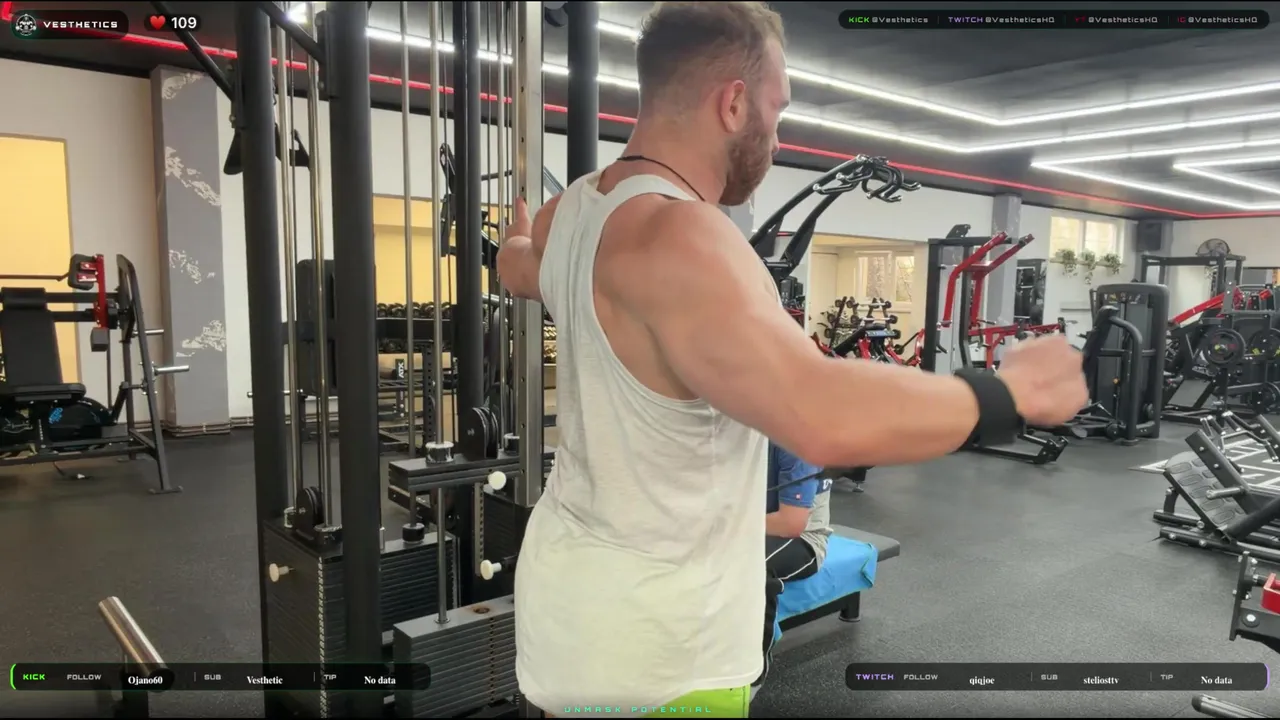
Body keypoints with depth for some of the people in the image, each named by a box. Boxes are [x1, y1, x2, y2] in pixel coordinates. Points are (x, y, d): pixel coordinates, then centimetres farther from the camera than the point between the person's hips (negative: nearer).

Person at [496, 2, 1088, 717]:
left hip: (582, 578, 9)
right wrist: (1015, 390, -26)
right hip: (646, 642, -9)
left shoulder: (576, 208, 1)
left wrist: (519, 239, 50)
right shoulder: (673, 237, -29)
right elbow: (824, 417, -42)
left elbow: (518, 266, 26)